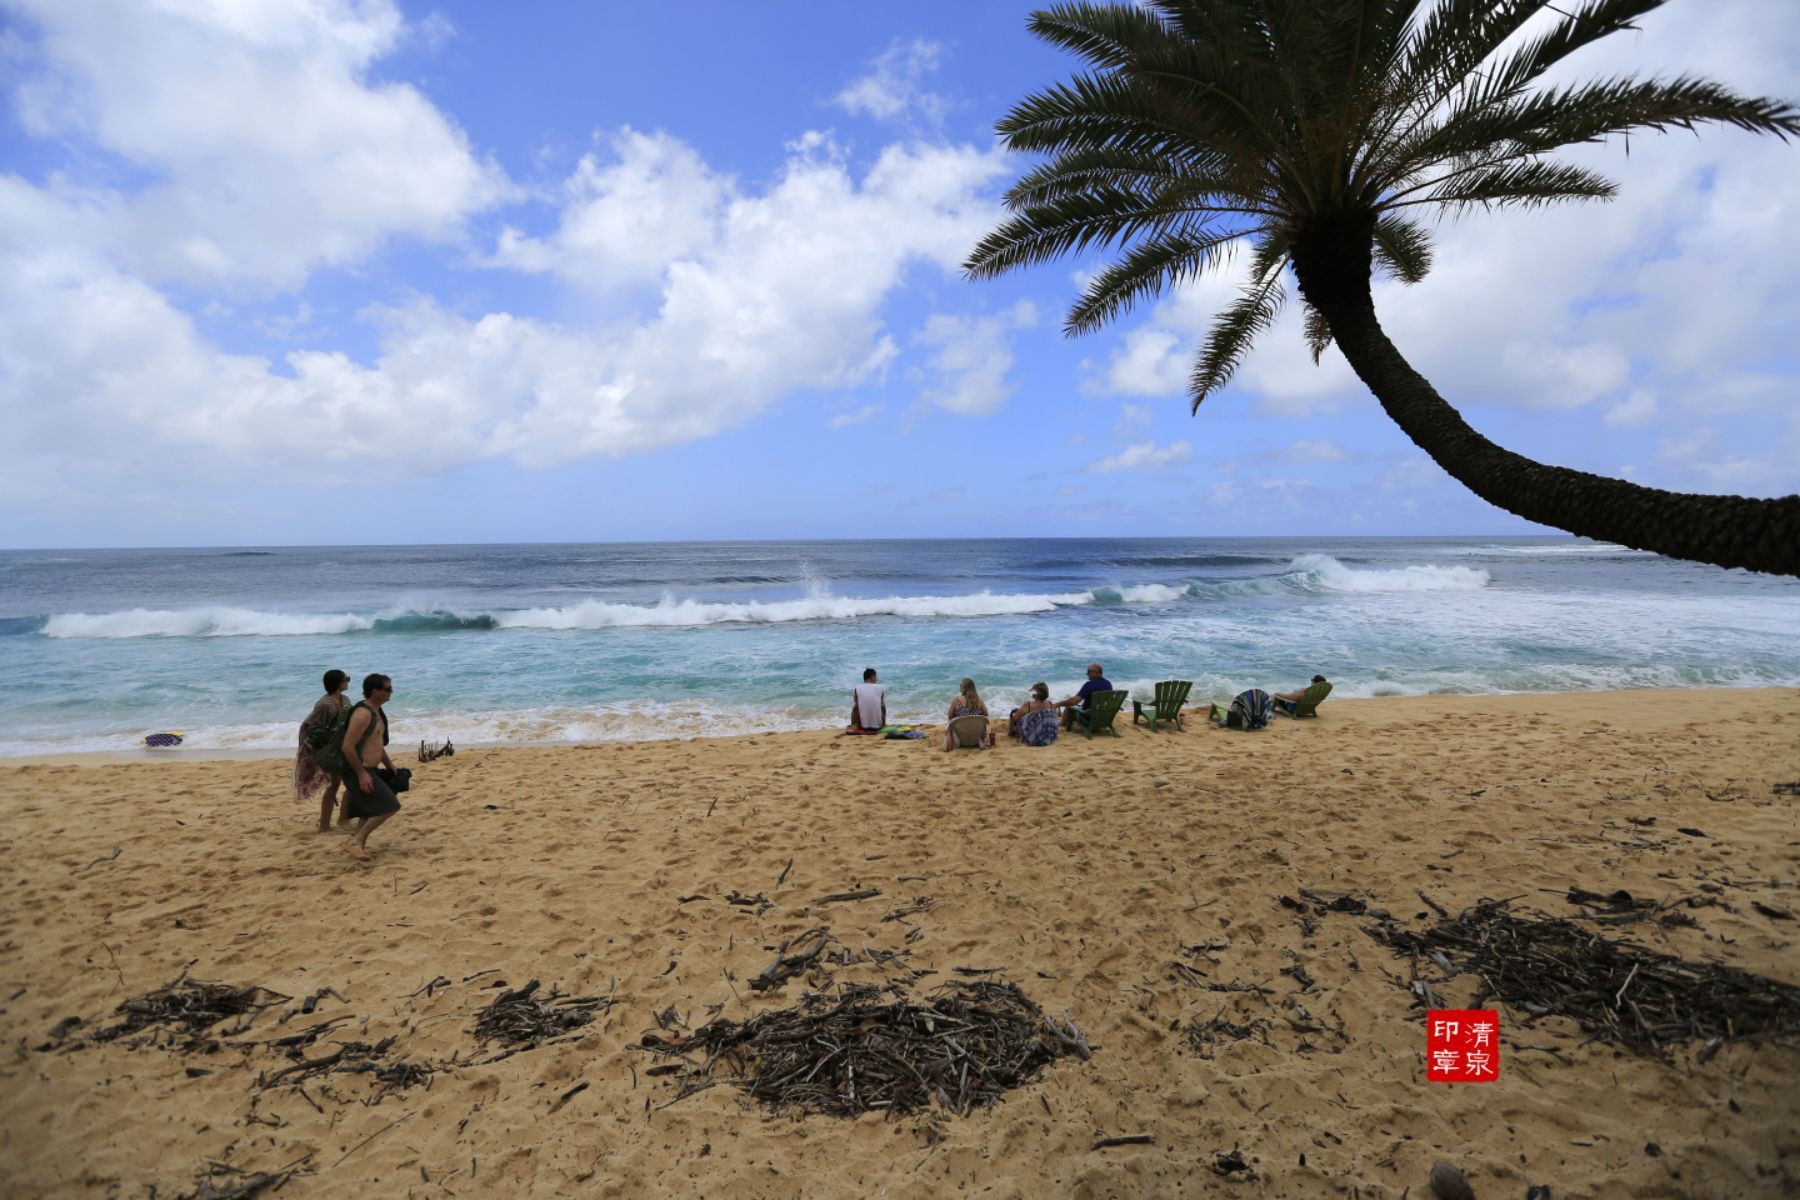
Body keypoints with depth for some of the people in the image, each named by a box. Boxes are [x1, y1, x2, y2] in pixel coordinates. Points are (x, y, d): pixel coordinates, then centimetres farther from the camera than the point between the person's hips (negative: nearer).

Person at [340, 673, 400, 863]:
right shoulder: (363, 713, -19)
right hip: (357, 772, -10)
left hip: (367, 770, 10)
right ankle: (355, 842, -7)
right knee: (389, 806, -12)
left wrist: (390, 766, 23)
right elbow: (348, 746, -24)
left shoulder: (376, 712, 13)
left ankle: (358, 843, 25)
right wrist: (361, 774, -24)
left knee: (373, 810, 18)